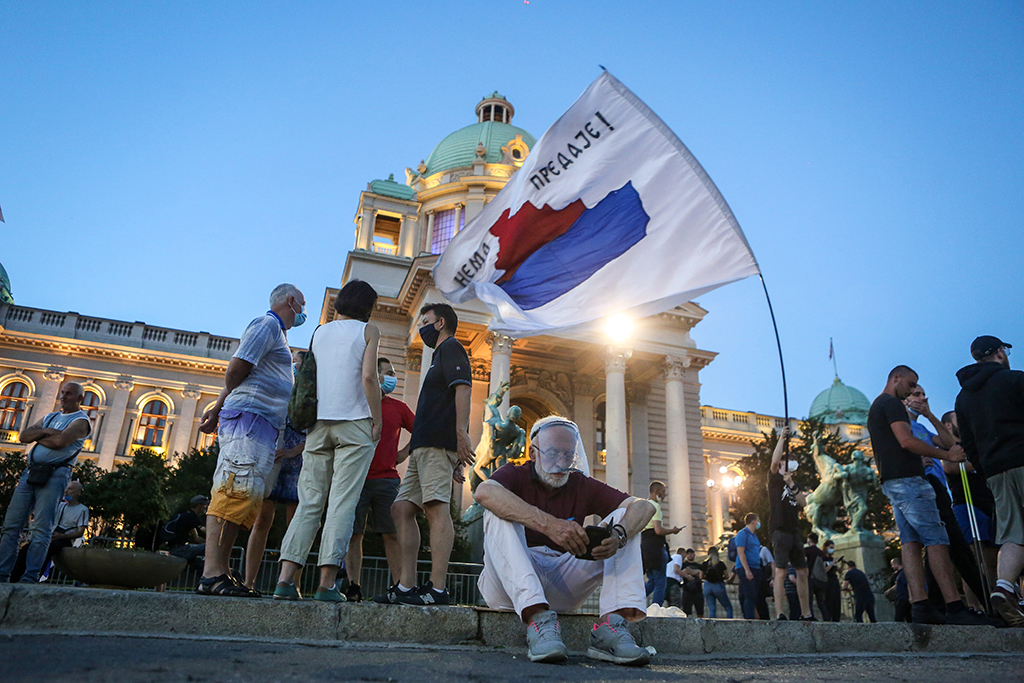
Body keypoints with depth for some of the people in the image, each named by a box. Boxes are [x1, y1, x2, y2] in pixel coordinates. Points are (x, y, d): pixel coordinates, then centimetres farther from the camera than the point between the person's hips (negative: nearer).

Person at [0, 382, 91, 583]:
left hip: (55, 475, -7)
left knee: (41, 529, -11)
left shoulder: (80, 421, 0)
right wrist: (44, 431, -5)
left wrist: (37, 437, 1)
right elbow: (23, 435, 12)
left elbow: (60, 441, -17)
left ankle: (29, 578, -12)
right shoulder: (49, 417, 24)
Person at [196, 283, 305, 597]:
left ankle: (221, 571, 5)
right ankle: (212, 573, -18)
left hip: (263, 425, 10)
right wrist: (222, 407, 6)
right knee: (237, 490, -16)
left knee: (246, 496, 5)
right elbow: (235, 369, -11)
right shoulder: (268, 324, -2)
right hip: (251, 416, -10)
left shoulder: (276, 332, 29)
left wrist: (218, 409, 23)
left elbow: (235, 375, 29)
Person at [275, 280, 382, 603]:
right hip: (354, 423, -4)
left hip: (318, 423, 4)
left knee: (309, 502, 6)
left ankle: (286, 579, -1)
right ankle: (327, 583, -8)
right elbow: (369, 376, -9)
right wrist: (377, 420, -5)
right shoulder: (368, 330, 3)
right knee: (342, 503, -5)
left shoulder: (319, 332, 17)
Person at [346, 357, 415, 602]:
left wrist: (405, 453, 10)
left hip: (387, 479, 1)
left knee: (392, 534, -1)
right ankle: (353, 587, 5)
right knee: (353, 533, -1)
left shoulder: (398, 407, 13)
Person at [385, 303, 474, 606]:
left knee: (436, 508, -16)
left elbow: (463, 388, -13)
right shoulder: (442, 354, 33)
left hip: (437, 444, -10)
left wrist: (461, 433, -25)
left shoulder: (451, 348, 3)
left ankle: (437, 589, -19)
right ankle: (406, 586, 5)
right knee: (401, 509, 5)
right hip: (423, 446, 10)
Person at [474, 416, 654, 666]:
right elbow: (484, 492, -26)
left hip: (562, 588, 3)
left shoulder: (582, 486, 10)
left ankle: (611, 624, -25)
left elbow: (644, 506, -3)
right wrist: (549, 524, -37)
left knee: (625, 519, -5)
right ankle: (537, 618, -39)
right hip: (512, 584, -3)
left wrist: (618, 535, -27)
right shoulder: (516, 476, 0)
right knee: (498, 513, -25)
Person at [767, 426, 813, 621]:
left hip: (794, 531, 7)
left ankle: (806, 613, 18)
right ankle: (780, 614, -17)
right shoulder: (775, 478, 5)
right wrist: (782, 438, -14)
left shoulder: (795, 485, 22)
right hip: (779, 529, -7)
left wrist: (791, 485, -9)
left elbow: (803, 502, 6)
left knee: (802, 571, 9)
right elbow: (774, 461, -13)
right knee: (781, 571, -14)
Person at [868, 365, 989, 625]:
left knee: (910, 541, 1)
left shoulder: (874, 407, 26)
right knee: (936, 539, -10)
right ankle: (954, 606, -12)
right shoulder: (892, 403, -6)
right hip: (906, 477, -10)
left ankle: (920, 604, -6)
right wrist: (947, 455, -9)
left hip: (890, 481, 10)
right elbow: (906, 441, -16)